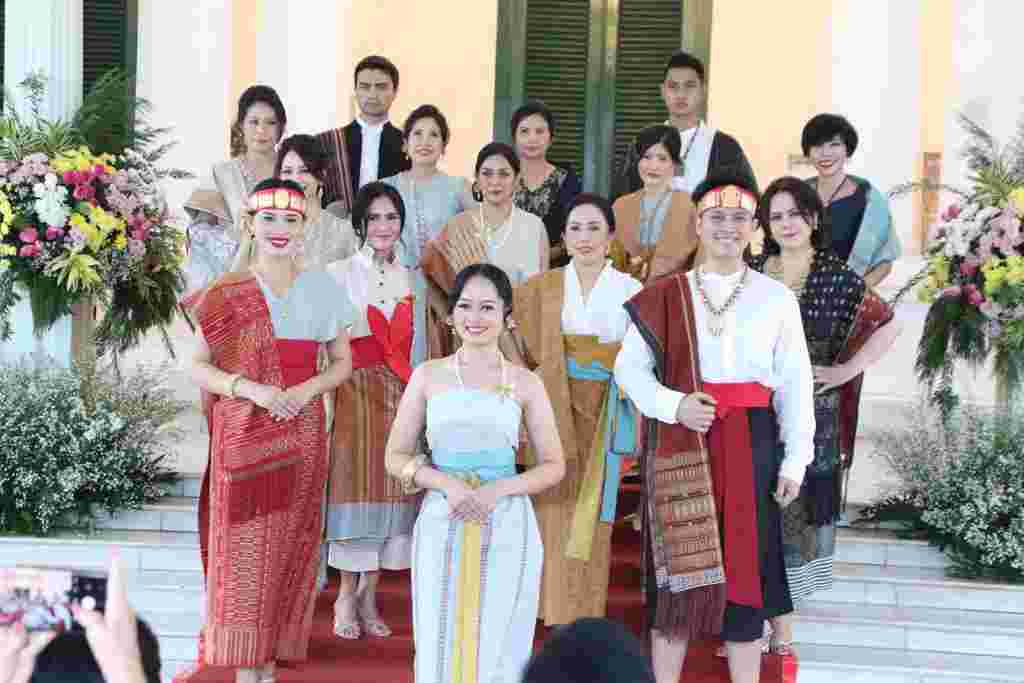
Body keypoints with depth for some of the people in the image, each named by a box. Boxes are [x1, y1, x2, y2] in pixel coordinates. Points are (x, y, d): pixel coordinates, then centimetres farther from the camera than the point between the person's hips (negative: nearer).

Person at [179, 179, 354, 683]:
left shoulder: (321, 289, 7)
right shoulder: (227, 293, 1)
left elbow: (342, 363, 11)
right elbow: (197, 367, -1)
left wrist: (309, 388, -9)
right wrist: (250, 388, -17)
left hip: (301, 433, 2)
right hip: (244, 434, -2)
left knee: (288, 550, 5)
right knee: (243, 548, -4)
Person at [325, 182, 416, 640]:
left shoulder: (408, 278, 13)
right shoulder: (338, 274, -1)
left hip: (397, 395, 4)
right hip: (353, 392, -4)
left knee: (389, 490, 3)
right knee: (351, 487, -6)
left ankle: (368, 596, 12)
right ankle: (347, 598, 4)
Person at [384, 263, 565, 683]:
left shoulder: (524, 383, 3)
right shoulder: (428, 376, 4)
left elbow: (553, 466, 5)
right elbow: (396, 456, 5)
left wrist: (498, 490, -12)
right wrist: (448, 484, -12)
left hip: (506, 526, 0)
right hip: (442, 524, 0)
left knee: (500, 646, 3)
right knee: (442, 644, 2)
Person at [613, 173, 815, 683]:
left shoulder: (776, 298, 5)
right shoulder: (664, 296, 4)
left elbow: (795, 384, 4)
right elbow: (629, 367, 2)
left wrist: (794, 460, -1)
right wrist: (674, 405, -14)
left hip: (750, 445, 0)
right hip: (680, 445, 0)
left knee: (745, 564, 5)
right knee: (678, 564, 3)